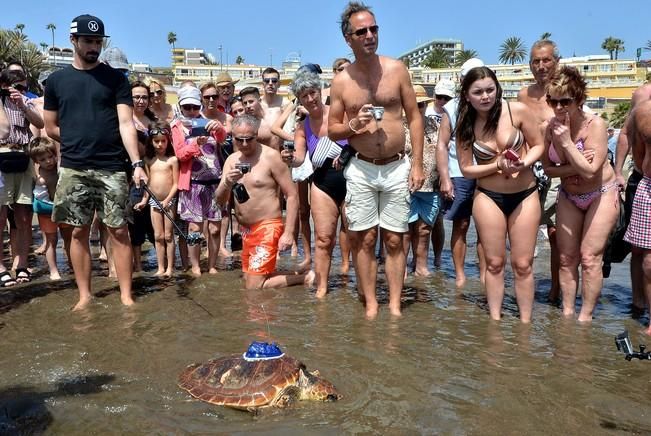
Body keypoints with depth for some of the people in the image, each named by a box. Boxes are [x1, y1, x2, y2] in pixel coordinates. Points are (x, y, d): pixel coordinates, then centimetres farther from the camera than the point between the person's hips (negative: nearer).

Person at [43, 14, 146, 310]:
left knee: (118, 231, -2)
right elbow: (51, 128, 14)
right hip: (73, 169, 2)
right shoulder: (57, 80, 10)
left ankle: (126, 295, 6)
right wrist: (78, 142, 6)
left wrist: (137, 163, -18)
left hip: (112, 169, -2)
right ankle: (84, 295, 17)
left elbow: (126, 123, -7)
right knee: (79, 231, 6)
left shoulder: (115, 78, 3)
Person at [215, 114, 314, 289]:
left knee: (254, 287, -9)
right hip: (246, 230, 7)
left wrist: (288, 233, -19)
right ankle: (296, 274, 27)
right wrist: (227, 183, -19)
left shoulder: (270, 156, -13)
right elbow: (220, 201, 3)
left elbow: (292, 196, -14)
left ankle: (304, 277, 6)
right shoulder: (232, 160, 6)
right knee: (249, 282, 14)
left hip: (267, 227, -7)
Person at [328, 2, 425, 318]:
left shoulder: (396, 69, 1)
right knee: (364, 239, 3)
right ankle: (371, 304, 15)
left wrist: (417, 164, -3)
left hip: (397, 167, 0)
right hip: (361, 169, 0)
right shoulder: (341, 81, 1)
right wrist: (354, 124, -15)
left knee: (394, 241, 5)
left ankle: (395, 305, 14)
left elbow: (414, 118, 4)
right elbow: (332, 130, 7)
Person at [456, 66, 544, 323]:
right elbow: (466, 169, -3)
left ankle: (526, 321, 18)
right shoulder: (465, 125, -5)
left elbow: (538, 145, 0)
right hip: (488, 198, 1)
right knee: (494, 263, 7)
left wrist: (523, 164, -20)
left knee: (523, 264, 4)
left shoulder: (518, 110, -10)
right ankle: (495, 318, 21)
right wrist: (498, 165, -18)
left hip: (525, 195, 0)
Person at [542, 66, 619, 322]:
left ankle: (585, 317, 6)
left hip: (601, 194, -4)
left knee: (589, 257, -6)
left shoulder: (594, 124, -22)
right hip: (569, 196, 4)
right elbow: (547, 168, -6)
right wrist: (574, 167, -23)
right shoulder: (550, 127, -10)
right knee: (566, 258, 6)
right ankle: (567, 313, 16)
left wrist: (567, 142, -30)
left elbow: (590, 171, -27)